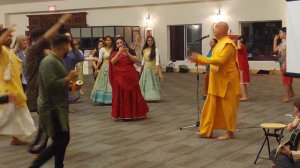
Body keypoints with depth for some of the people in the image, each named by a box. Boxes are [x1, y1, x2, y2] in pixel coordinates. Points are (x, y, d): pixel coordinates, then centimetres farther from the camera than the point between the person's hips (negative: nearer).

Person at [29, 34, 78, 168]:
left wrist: (70, 85, 9)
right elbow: (51, 85, -29)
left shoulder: (57, 61, 12)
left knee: (64, 140, 14)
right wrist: (68, 78, -18)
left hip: (58, 108, 10)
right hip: (51, 109, -10)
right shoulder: (49, 61, -19)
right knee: (59, 142, -9)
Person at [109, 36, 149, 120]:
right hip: (119, 77, -1)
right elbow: (112, 61, -13)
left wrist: (127, 53, -14)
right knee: (121, 95, -1)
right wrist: (119, 52, -20)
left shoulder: (130, 51, 9)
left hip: (131, 76, 1)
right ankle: (122, 114, 3)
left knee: (133, 94, 6)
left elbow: (136, 60, -5)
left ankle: (135, 113, 18)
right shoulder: (114, 53, 6)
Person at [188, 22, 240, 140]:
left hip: (226, 80, -10)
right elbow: (214, 60, 18)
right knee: (211, 106, 12)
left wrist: (200, 58, -23)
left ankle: (230, 132, 11)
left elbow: (219, 60, -28)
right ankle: (207, 131, 19)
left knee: (227, 107, 0)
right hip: (217, 81, 10)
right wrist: (198, 60, 10)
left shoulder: (228, 44, -17)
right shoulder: (220, 43, 14)